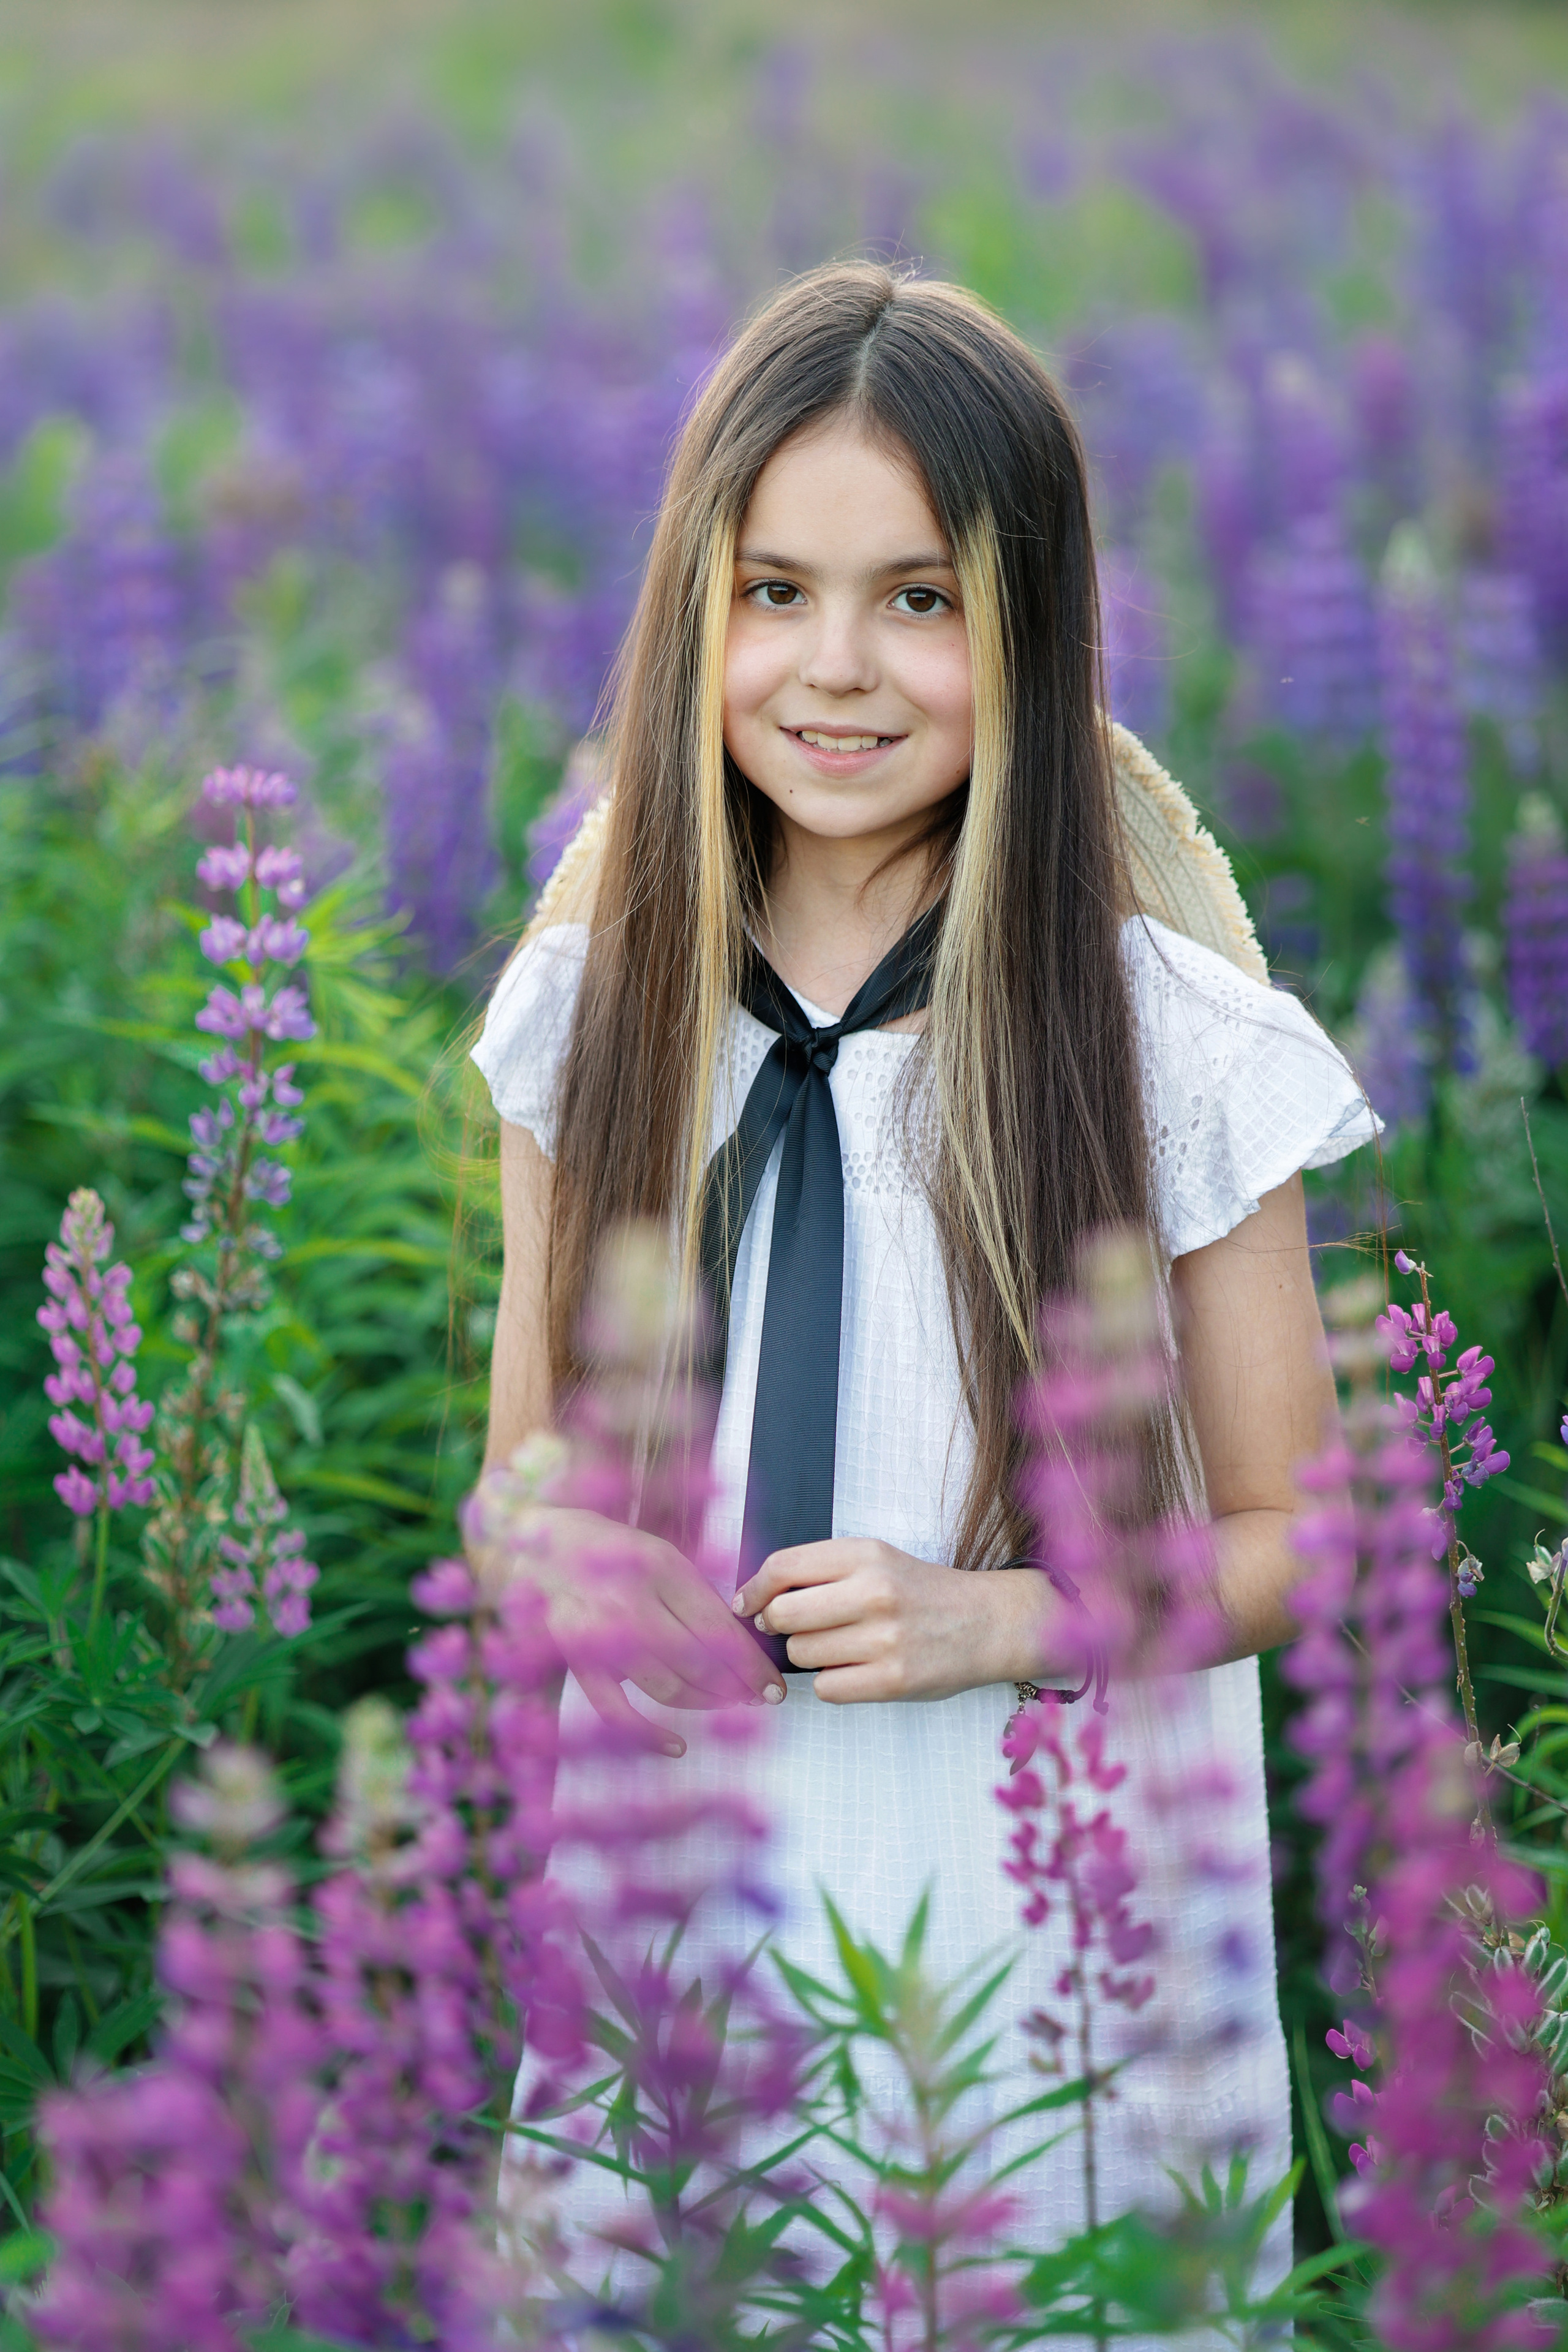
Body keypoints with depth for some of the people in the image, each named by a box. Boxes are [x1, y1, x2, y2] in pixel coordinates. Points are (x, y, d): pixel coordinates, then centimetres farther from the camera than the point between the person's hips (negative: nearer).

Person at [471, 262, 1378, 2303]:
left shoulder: (1175, 1048, -8)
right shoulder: (592, 1014, 1)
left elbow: (1286, 1540, 0)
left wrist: (999, 1619, -17)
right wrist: (586, 1590, -10)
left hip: (1049, 1910, -2)